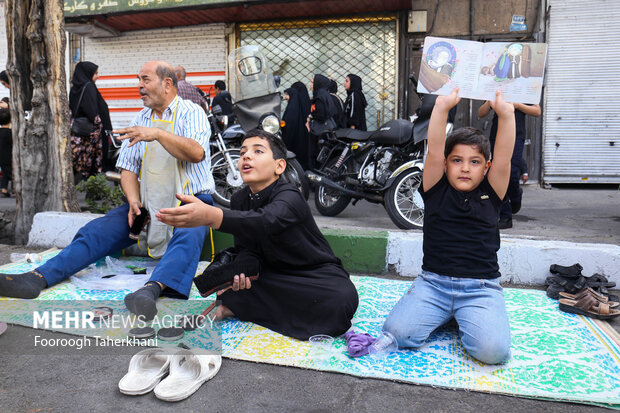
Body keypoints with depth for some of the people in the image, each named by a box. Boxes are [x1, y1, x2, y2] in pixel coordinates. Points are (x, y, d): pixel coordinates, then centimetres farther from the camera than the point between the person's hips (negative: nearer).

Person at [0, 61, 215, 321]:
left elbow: (196, 154, -18)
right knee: (97, 230, -14)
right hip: (148, 203, 5)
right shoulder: (141, 119, 18)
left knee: (188, 235, -38)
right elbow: (128, 168, 13)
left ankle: (152, 289, -59)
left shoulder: (191, 112, 2)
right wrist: (133, 201, -6)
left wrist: (157, 134, -31)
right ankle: (38, 278, -23)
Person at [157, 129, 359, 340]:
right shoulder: (239, 199, -1)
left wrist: (212, 215, -64)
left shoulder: (289, 197, -24)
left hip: (317, 273, -4)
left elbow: (265, 222, -47)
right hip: (275, 272, 4)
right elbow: (247, 248, -1)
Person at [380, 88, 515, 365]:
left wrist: (505, 113, -14)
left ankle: (465, 317, 11)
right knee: (397, 332, -21)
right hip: (433, 281, 0)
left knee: (493, 349, -25)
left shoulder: (490, 194, 8)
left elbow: (504, 156, -4)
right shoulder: (436, 191, 5)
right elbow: (434, 151, -6)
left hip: (481, 287, 0)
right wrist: (442, 107, -14)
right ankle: (444, 313, 10)